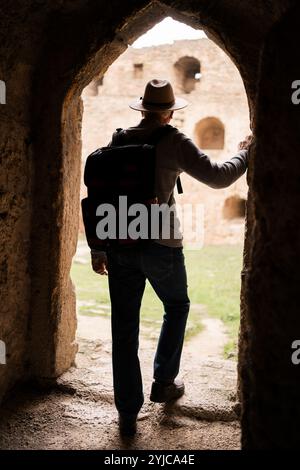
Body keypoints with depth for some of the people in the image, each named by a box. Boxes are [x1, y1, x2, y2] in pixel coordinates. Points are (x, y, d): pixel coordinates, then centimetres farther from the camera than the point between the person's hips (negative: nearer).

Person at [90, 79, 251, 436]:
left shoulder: (118, 141, 7)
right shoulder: (174, 142, -5)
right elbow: (217, 176, -6)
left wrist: (98, 249, 14)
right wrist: (246, 154, 13)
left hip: (120, 246, 3)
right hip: (161, 246, -3)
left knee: (124, 328, 7)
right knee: (176, 306, 24)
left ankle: (127, 414, 13)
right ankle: (163, 383, 29)